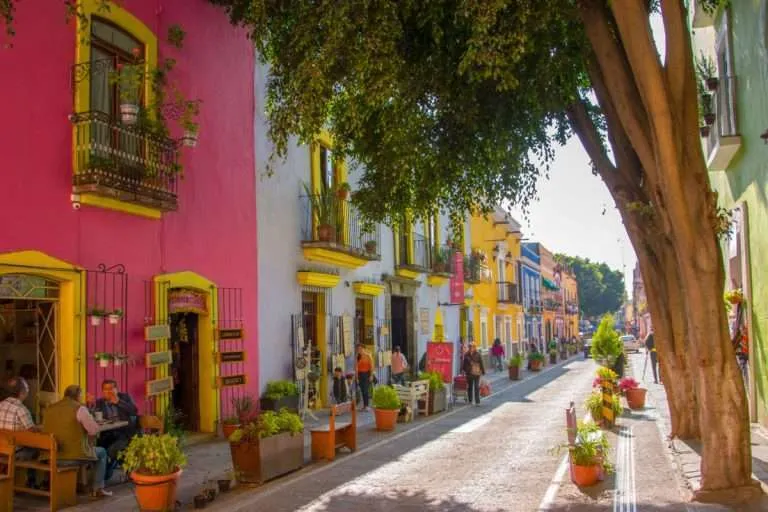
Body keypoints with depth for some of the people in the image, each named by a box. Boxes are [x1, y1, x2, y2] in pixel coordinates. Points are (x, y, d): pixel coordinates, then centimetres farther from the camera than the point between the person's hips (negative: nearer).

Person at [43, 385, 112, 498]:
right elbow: (94, 430, -14)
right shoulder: (79, 408, -11)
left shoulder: (49, 409, 7)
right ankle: (97, 489, 18)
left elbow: (46, 429, 20)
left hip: (53, 454, 6)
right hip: (75, 454, -6)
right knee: (102, 452, 22)